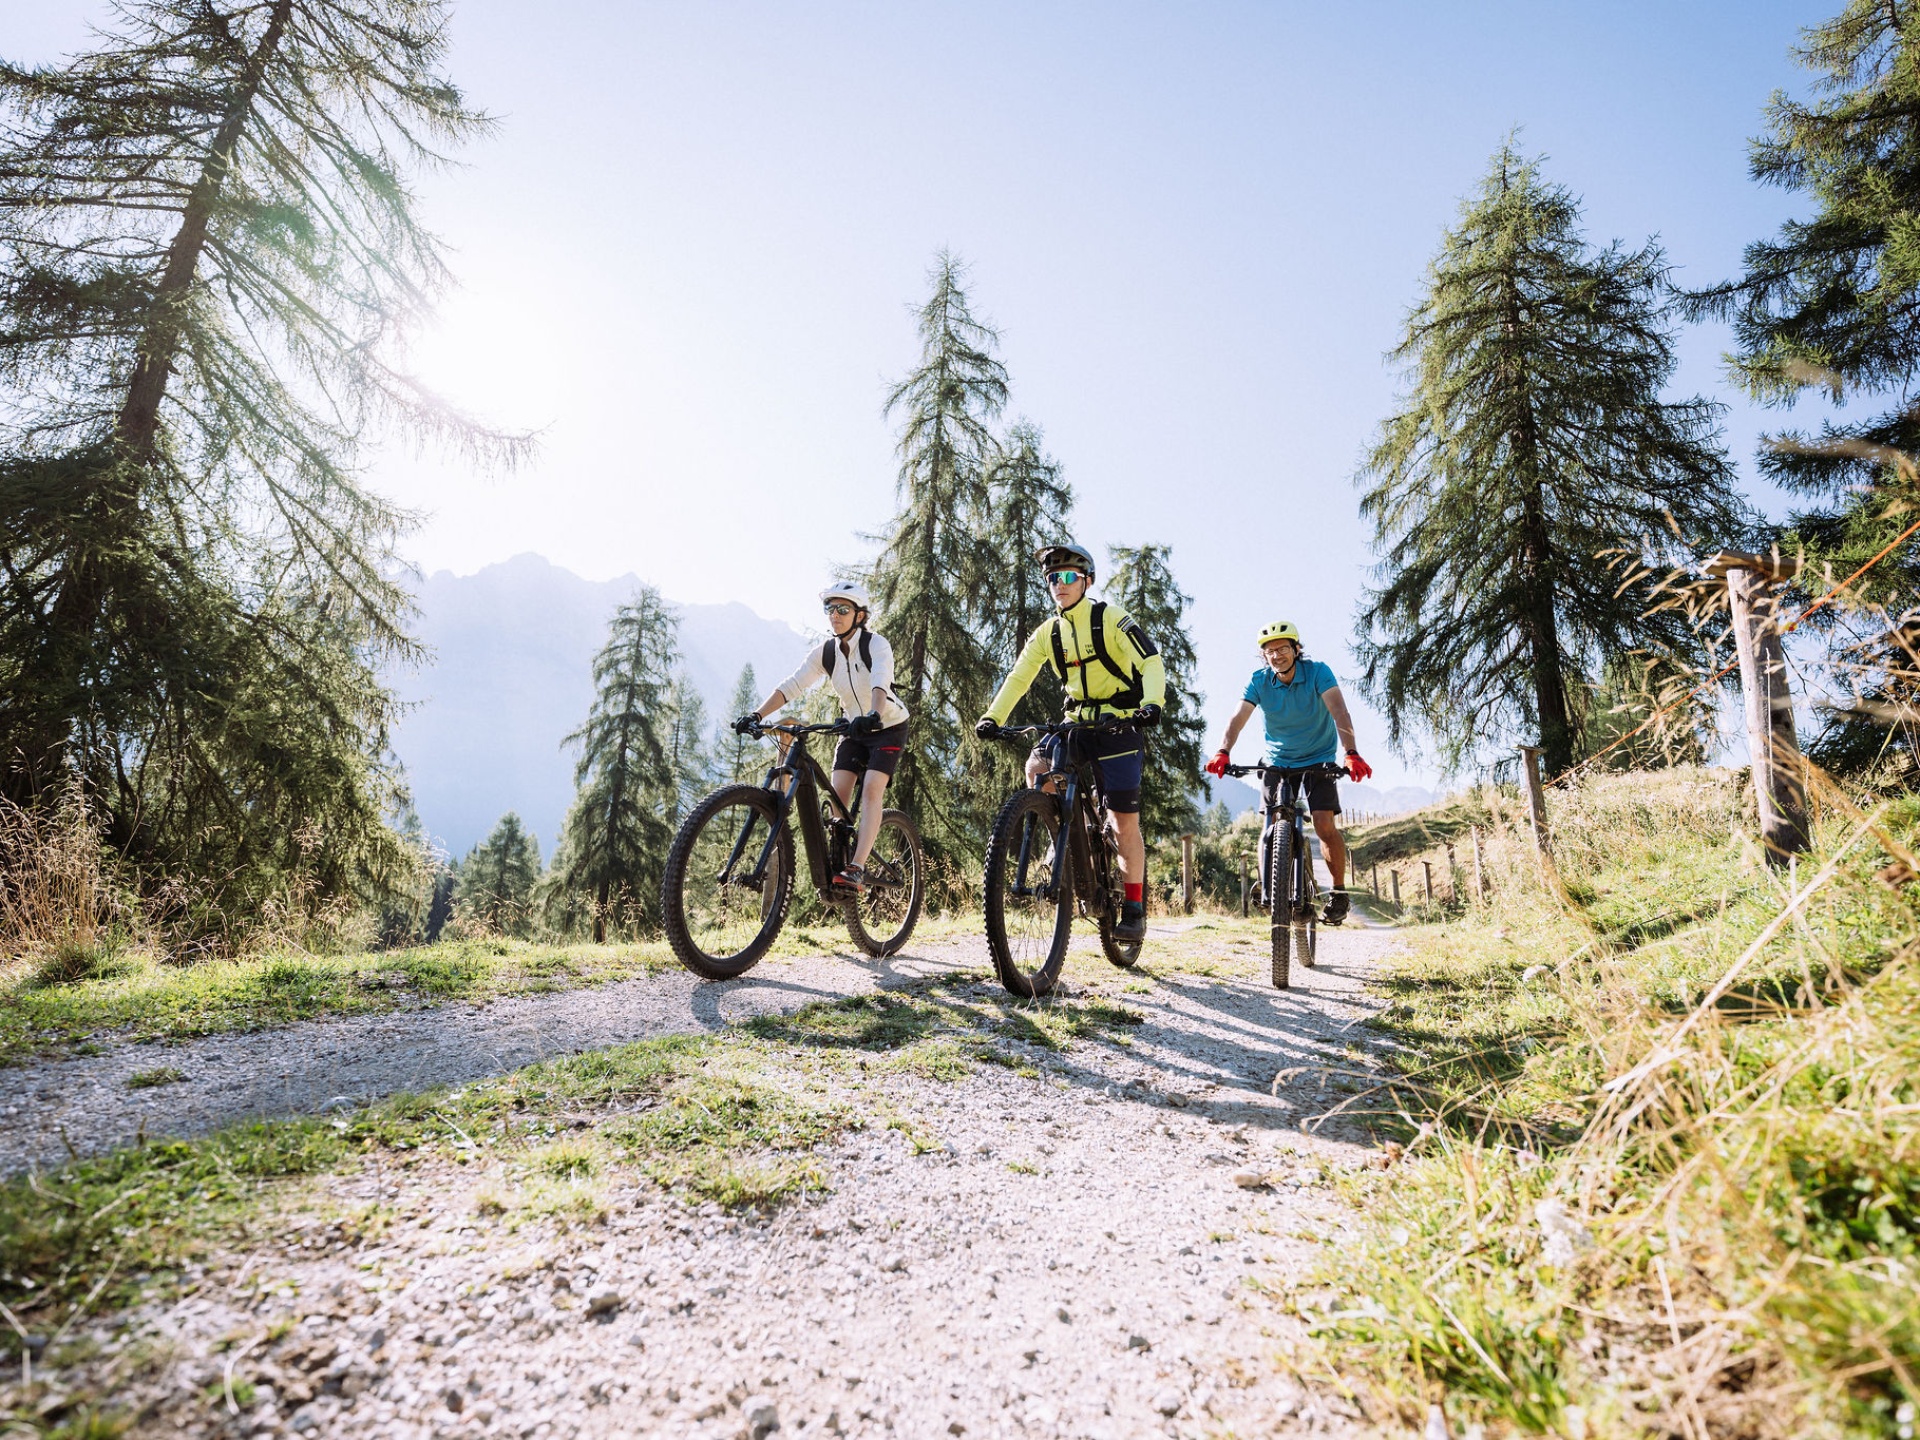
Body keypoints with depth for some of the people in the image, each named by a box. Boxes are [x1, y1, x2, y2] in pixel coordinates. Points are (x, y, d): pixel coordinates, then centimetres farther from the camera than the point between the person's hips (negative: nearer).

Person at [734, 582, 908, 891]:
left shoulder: (876, 644, -21)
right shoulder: (824, 653, -7)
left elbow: (880, 682, -39)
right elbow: (791, 686, -16)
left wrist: (874, 715, -59)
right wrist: (756, 716, -29)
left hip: (888, 727, -5)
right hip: (854, 729, 5)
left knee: (871, 789, -21)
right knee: (838, 793, -10)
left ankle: (857, 869, -27)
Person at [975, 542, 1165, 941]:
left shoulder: (1111, 619, -9)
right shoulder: (1048, 633, 5)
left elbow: (1151, 662, -17)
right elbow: (1017, 677, 5)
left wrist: (1151, 704, -36)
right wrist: (992, 717, -10)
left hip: (1120, 724, -5)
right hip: (1078, 722, 5)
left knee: (1124, 822, -4)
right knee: (1036, 766, -23)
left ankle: (1134, 910, 8)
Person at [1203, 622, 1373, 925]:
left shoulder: (1318, 672, -18)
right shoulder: (1259, 680, -12)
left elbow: (1339, 712, -31)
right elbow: (1239, 717, -24)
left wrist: (1351, 753, -46)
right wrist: (1223, 752, -42)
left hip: (1319, 760, -2)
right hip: (1278, 761, 2)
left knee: (1325, 826, -13)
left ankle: (1339, 892, 3)